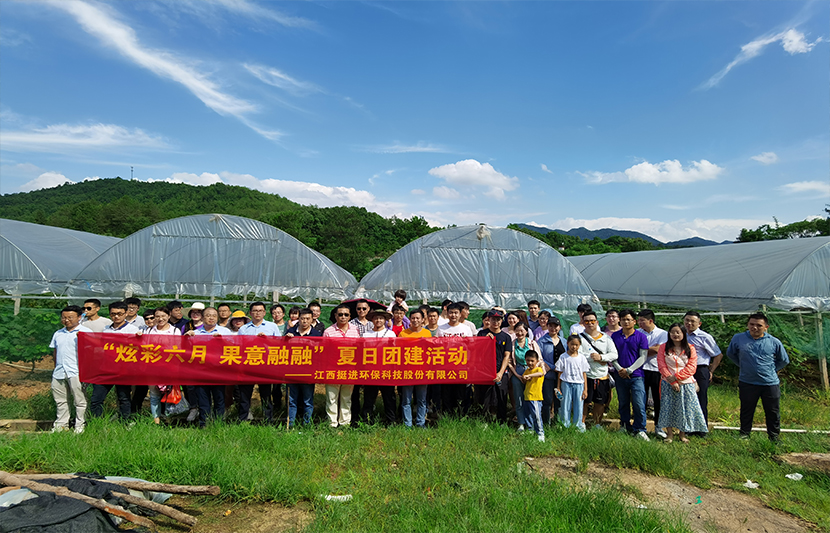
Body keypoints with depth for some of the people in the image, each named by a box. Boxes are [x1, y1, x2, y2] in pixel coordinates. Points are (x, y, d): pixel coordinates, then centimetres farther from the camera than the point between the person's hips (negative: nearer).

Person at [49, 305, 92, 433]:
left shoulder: (86, 332, -1)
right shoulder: (58, 334, 17)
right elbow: (55, 351, 22)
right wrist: (56, 367, 16)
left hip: (76, 372, -6)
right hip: (59, 372, 6)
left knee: (80, 400, -1)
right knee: (60, 400, 14)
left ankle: (80, 426, 9)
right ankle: (61, 425, 27)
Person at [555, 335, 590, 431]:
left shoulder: (582, 358, 6)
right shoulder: (563, 358, 2)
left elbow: (584, 374, 7)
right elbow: (560, 374, 4)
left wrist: (585, 389, 4)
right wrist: (558, 388, 2)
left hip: (579, 384, 1)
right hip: (566, 384, -1)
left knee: (578, 407, 3)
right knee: (565, 406, 2)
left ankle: (578, 427, 14)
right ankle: (565, 427, 10)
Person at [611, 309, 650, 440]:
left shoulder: (641, 336, 0)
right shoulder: (615, 336, 7)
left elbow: (643, 357, -2)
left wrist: (629, 370, -9)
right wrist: (619, 369, -7)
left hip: (636, 376, -3)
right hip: (620, 376, 3)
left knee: (639, 404, -7)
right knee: (623, 403, 12)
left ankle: (640, 429, 6)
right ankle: (625, 426, 27)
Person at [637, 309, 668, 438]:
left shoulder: (663, 334, 3)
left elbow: (658, 349, -10)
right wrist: (651, 349, -5)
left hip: (657, 370, -1)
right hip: (641, 369, 1)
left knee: (658, 399, 3)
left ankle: (658, 426, 16)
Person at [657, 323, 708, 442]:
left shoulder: (690, 348, 2)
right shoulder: (663, 347, 1)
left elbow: (691, 367, -5)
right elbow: (661, 366, -4)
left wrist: (676, 377, -14)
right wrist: (672, 382, -13)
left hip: (686, 383, 0)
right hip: (668, 383, 0)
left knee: (685, 408, 4)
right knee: (668, 407, 2)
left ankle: (682, 434, 19)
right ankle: (669, 434, 14)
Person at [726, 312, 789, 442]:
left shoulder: (774, 342, -3)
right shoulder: (738, 339, -4)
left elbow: (784, 360, 14)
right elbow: (730, 354, 15)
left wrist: (772, 370, 8)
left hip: (770, 383, 0)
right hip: (747, 383, 0)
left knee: (773, 413, 10)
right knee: (746, 411, 12)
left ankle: (774, 438, 25)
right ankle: (744, 434, 26)